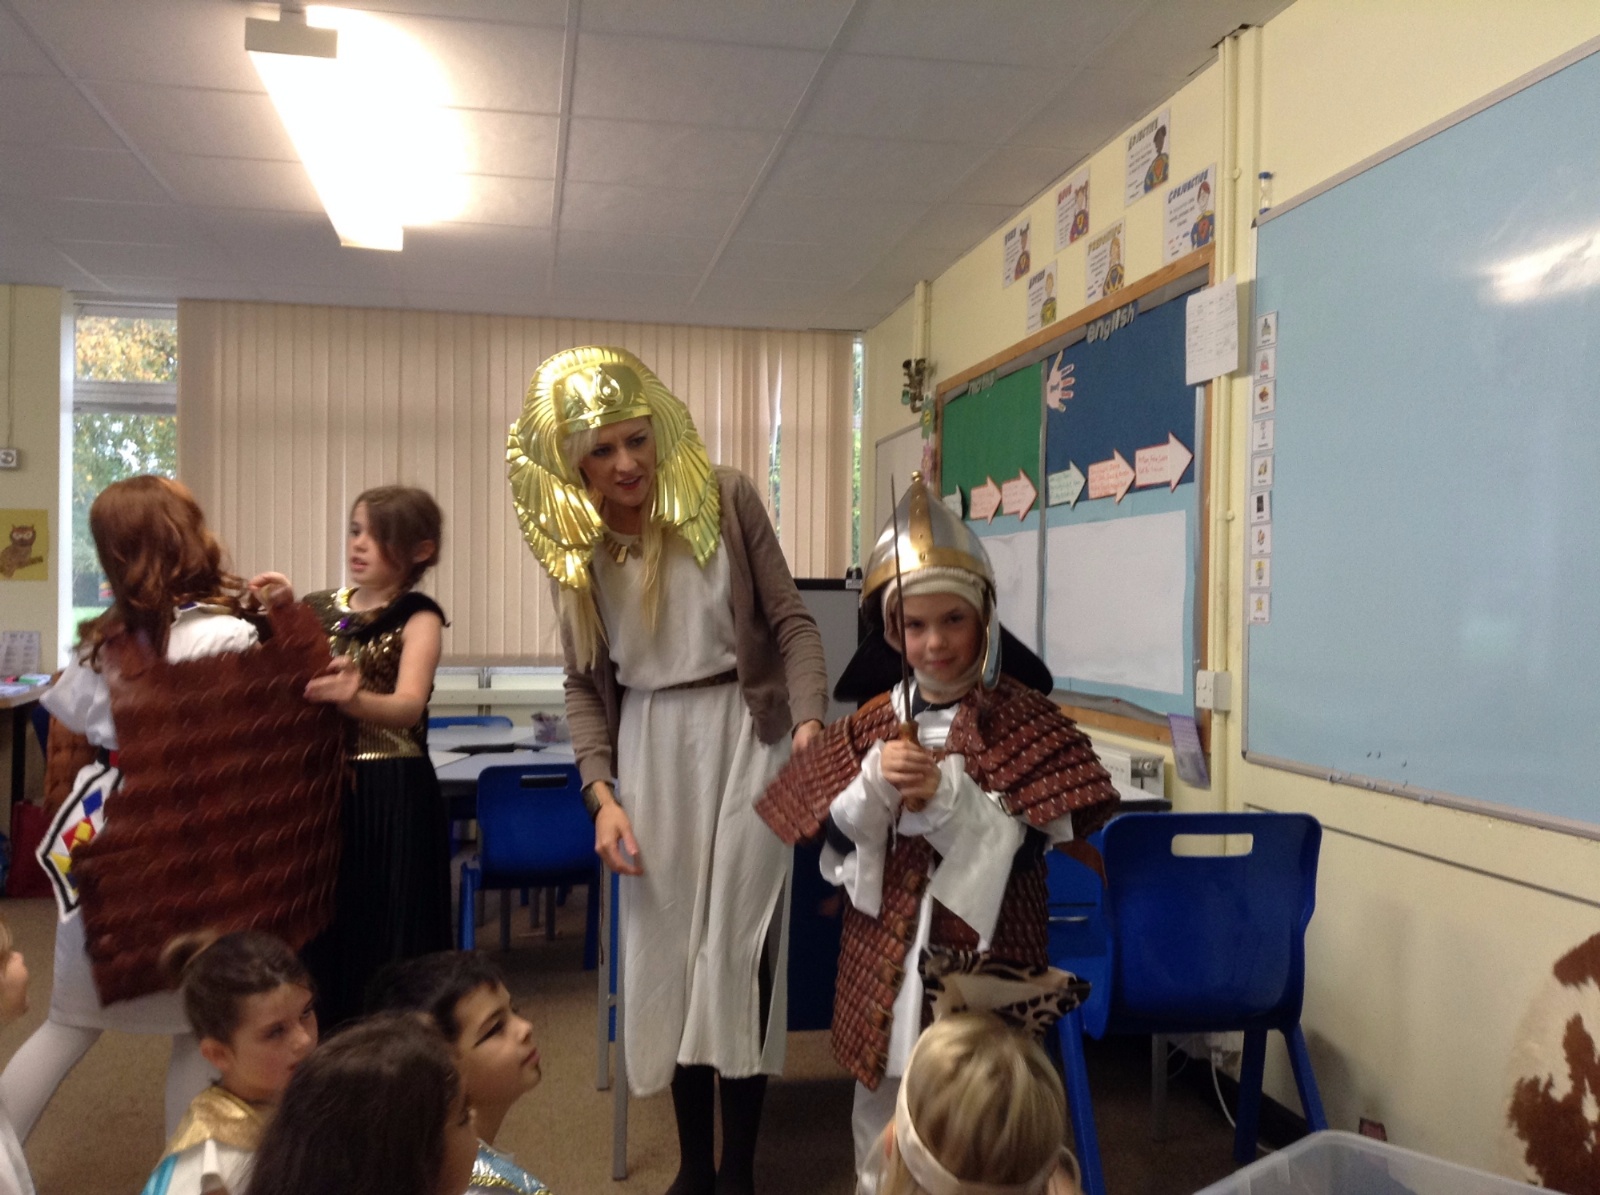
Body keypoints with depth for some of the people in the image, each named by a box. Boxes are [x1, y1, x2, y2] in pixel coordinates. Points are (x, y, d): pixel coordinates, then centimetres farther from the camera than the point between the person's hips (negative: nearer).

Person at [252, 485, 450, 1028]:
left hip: (390, 800, -5)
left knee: (384, 945, -1)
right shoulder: (319, 608, 10)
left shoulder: (418, 618, -7)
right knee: (316, 938, 10)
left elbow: (408, 705, -25)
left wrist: (355, 699, -45)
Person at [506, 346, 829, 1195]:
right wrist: (602, 791, -5)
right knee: (665, 950, 7)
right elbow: (584, 684, 7)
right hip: (649, 746, 3)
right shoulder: (575, 543, 2)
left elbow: (791, 622, -5)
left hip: (743, 734, -3)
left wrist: (809, 720, -19)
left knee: (738, 945, -1)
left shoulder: (724, 500, -8)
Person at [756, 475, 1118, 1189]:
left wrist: (951, 795, -24)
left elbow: (1036, 845, -12)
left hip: (986, 956, -3)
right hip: (886, 960, 3)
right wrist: (872, 786, -18)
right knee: (882, 1110, 18)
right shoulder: (872, 725, 1)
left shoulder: (1026, 718, -8)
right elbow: (834, 847, 1)